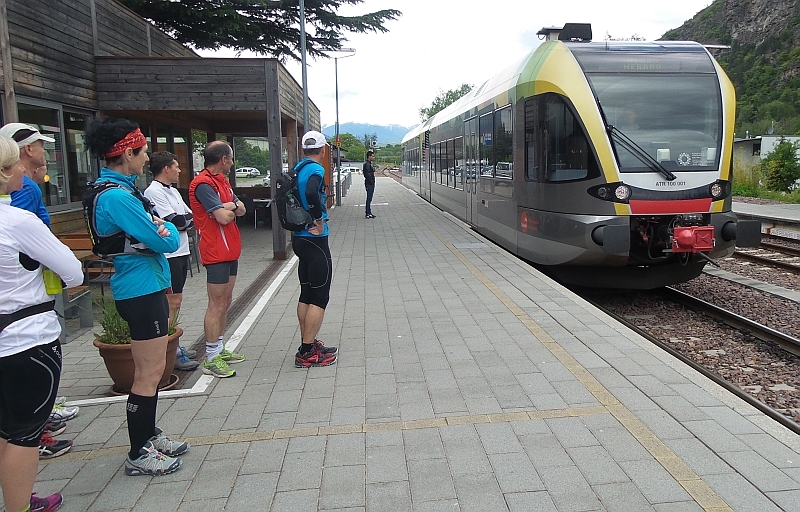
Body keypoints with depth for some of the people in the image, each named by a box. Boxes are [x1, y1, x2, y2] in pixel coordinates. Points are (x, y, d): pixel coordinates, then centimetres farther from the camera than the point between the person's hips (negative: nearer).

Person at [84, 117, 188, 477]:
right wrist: (168, 228, 0)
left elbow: (154, 229, 16)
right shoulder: (116, 196, -21)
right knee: (150, 372, -1)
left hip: (147, 288, 11)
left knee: (150, 369, 19)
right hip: (141, 290, -11)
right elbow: (167, 241, -19)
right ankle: (138, 455, 12)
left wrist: (161, 228, -3)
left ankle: (149, 436, 33)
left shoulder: (118, 189, 13)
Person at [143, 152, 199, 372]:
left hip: (181, 252, 10)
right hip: (168, 255, -10)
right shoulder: (154, 192, -13)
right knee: (172, 303, -6)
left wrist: (186, 218, -9)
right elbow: (174, 222, -19)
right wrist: (193, 217, -3)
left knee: (175, 300, 15)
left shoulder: (173, 191, 17)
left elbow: (189, 217, 13)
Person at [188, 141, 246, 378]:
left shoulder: (222, 180, 16)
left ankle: (220, 349, 26)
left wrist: (230, 205, -11)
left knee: (225, 302, 15)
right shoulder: (203, 184, -16)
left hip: (230, 250, 10)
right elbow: (223, 217, -23)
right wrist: (232, 209, -1)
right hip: (216, 252, -10)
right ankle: (211, 359, 3)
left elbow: (241, 209, 11)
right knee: (217, 305, -5)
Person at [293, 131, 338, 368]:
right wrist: (319, 221, -22)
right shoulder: (315, 169, -15)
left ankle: (307, 345, 25)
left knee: (306, 295, 16)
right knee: (319, 297, -2)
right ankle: (307, 352, 2)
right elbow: (311, 193, -35)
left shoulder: (297, 169, 11)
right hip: (314, 240, -9)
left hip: (299, 238, 9)